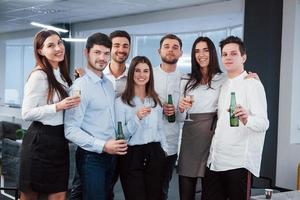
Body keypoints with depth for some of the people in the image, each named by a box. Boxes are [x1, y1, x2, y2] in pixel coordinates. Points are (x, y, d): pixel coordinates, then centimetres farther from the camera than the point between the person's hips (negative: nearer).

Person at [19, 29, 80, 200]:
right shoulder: (39, 76, -15)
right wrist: (58, 107, -25)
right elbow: (27, 113, -17)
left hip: (59, 139, 7)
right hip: (41, 141, -7)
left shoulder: (61, 74, 10)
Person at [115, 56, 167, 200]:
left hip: (155, 155, 5)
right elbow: (120, 135, -11)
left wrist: (163, 149, 12)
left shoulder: (155, 100, 11)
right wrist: (137, 117, -22)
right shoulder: (121, 101, -6)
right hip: (131, 156, -4)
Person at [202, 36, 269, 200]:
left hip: (239, 162, -6)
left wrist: (245, 119, -35)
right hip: (215, 160, 7)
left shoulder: (252, 84, -6)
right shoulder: (224, 85, 16)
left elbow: (263, 123, -16)